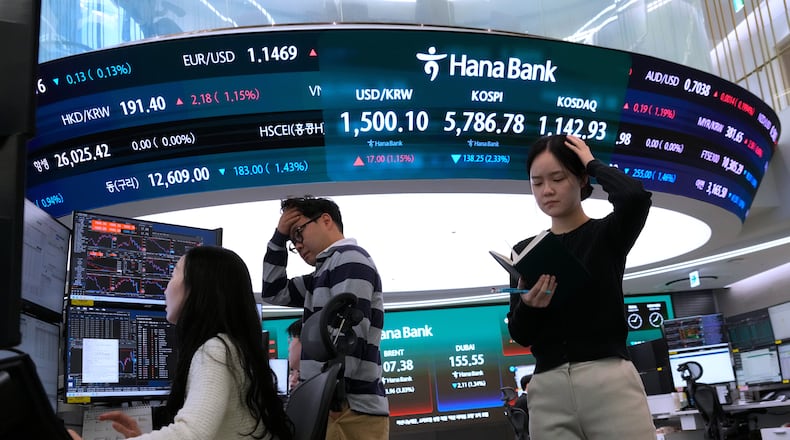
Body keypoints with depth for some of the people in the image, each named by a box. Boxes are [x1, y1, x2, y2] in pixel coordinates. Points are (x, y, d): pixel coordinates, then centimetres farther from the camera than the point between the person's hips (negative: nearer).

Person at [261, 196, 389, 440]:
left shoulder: (350, 258, -7)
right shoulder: (324, 273, 22)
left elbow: (352, 332, -18)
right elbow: (273, 292, 28)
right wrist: (279, 237, 20)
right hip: (345, 408, 9)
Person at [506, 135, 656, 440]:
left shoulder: (607, 233, 4)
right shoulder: (524, 251, 12)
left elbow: (636, 196, -20)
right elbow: (521, 336, 9)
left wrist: (593, 163, -3)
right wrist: (528, 306, -13)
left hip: (609, 379, -3)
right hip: (547, 390, 3)